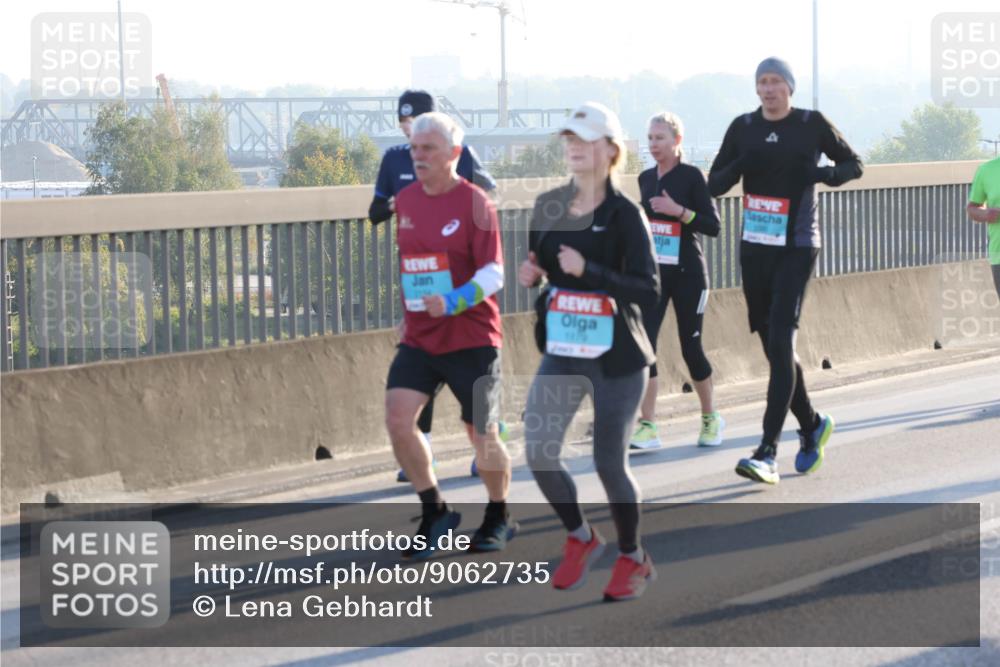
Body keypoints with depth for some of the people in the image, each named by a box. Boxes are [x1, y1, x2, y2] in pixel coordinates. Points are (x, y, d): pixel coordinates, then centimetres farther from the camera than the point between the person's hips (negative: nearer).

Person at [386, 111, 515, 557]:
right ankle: (434, 512, 4)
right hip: (419, 337, 5)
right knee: (397, 418, -12)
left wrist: (453, 302, -32)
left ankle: (499, 518, 26)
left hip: (470, 338, -5)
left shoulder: (474, 204, -12)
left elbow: (493, 273, -17)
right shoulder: (406, 201, 7)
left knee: (481, 434, 2)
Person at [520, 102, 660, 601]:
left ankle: (633, 559, 26)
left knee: (609, 463, 2)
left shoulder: (625, 215, -12)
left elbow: (649, 292, -18)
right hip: (561, 352, 5)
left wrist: (588, 270, -29)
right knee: (537, 453, -5)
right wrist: (529, 274, -5)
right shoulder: (548, 207, 3)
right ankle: (580, 538, 21)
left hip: (617, 358, -5)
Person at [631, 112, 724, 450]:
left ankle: (710, 418, 24)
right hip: (653, 272, 5)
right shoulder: (646, 178, 8)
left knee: (690, 347, 3)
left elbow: (713, 226, -11)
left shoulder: (691, 176, -8)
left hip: (687, 273, -4)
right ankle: (647, 427, -8)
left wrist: (679, 211, -23)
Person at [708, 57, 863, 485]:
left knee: (780, 342, -16)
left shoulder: (812, 124, -1)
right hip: (754, 247, 5)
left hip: (796, 248, -4)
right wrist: (738, 166, -14)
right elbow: (714, 185, 8)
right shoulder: (743, 128, 6)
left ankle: (768, 452, -20)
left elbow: (853, 164, 9)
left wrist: (823, 173, -13)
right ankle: (812, 426, 32)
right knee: (773, 346, 10)